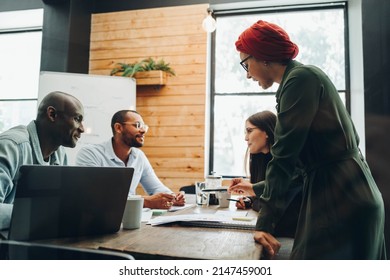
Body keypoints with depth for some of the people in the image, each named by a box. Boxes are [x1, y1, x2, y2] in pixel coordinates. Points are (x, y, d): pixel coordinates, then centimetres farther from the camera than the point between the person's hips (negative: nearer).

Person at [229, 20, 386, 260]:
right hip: (344, 196, 10)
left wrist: (265, 223, -14)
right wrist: (257, 188, 24)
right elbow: (297, 155, 19)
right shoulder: (304, 78, 16)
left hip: (341, 200, -10)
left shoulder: (300, 78, -14)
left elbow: (284, 156, -18)